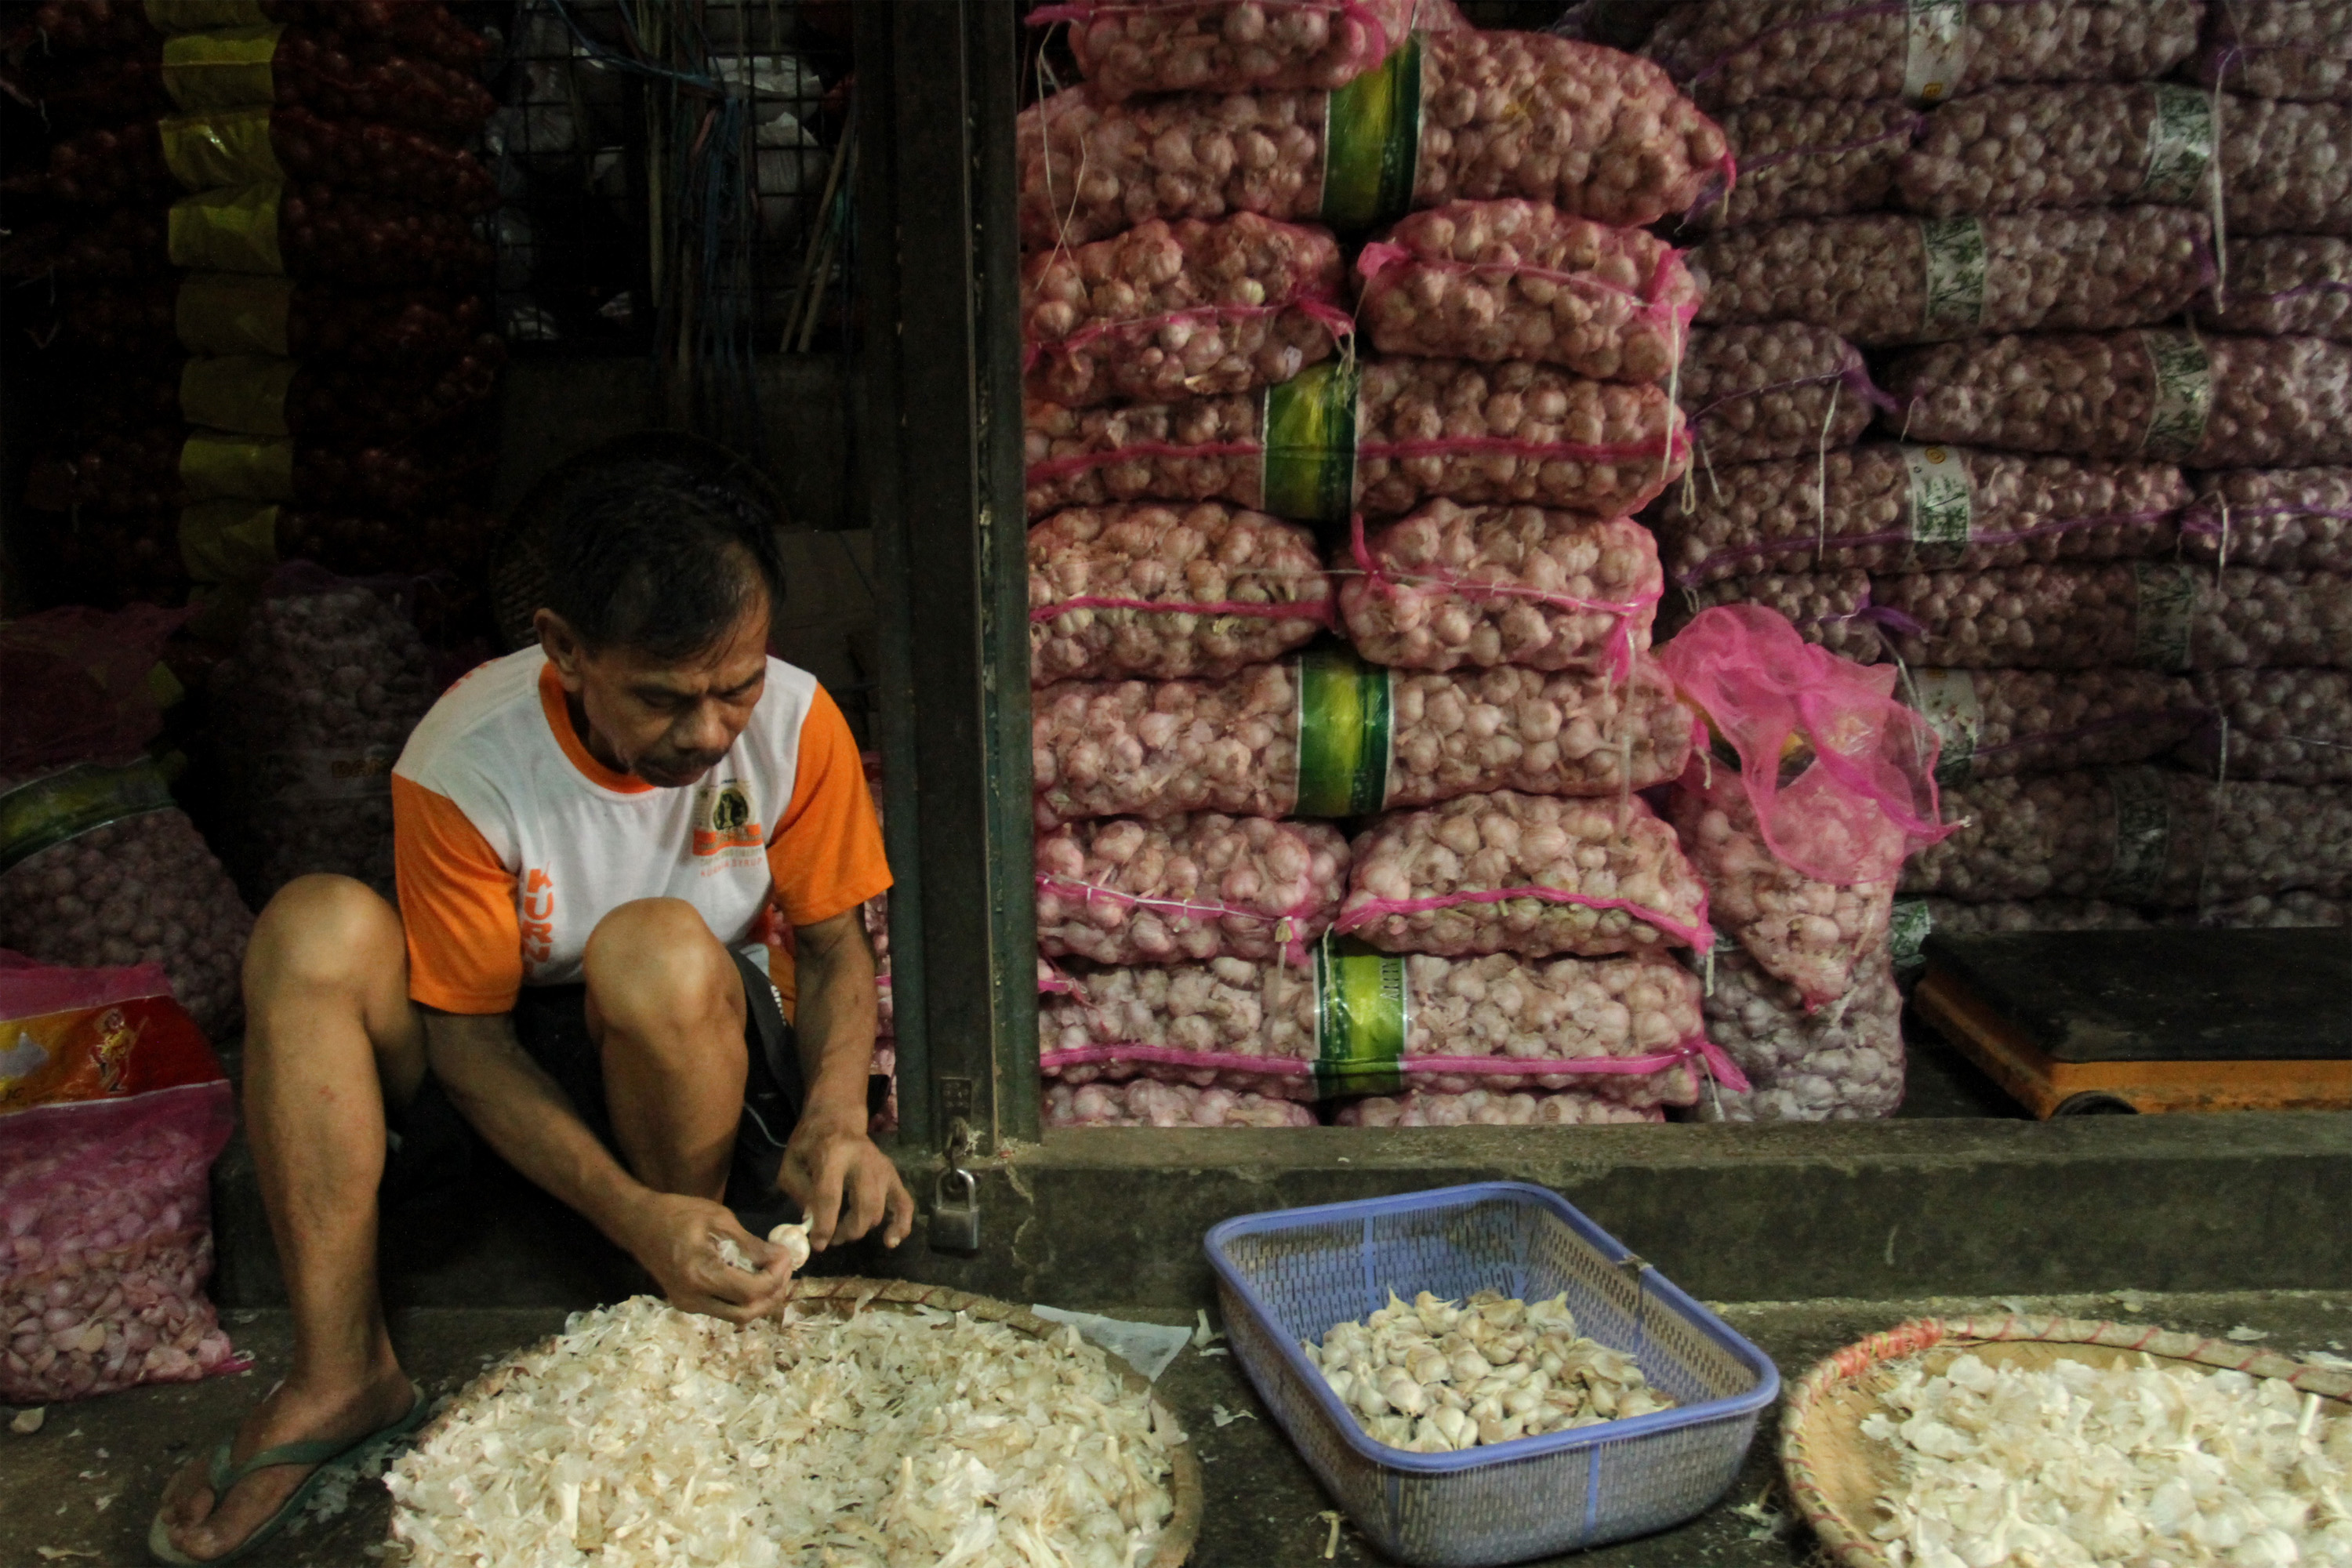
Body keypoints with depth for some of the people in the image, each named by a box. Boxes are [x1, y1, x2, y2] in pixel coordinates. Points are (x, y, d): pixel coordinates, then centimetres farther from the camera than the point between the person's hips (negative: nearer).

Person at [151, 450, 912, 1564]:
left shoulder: (794, 722, -18)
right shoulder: (464, 763, -23)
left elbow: (834, 941, -7)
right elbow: (467, 1039, -18)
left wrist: (837, 1115, -27)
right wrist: (629, 1212, -32)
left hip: (700, 1054, 0)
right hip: (507, 1067, 1)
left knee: (659, 947, -34)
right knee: (314, 928, -26)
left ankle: (692, 1324, -10)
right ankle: (340, 1375, -15)